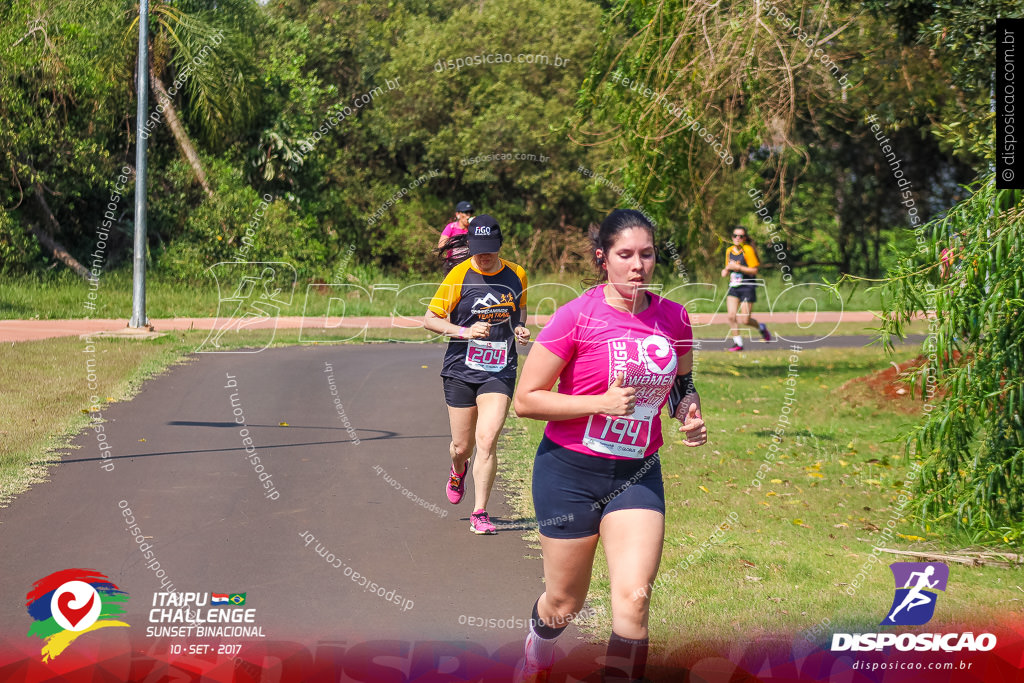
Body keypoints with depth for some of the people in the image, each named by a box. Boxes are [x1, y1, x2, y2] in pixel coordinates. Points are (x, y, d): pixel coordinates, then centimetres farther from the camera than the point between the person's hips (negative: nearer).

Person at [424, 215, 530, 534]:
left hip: (500, 372, 1)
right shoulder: (459, 276, -8)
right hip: (461, 371, -1)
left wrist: (520, 328, 0)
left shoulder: (517, 275, 2)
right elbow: (430, 319, -5)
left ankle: (480, 514, -6)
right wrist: (465, 331, -19)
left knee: (487, 439, -14)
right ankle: (458, 471, 46)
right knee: (462, 445, 8)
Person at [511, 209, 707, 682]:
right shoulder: (578, 316, -14)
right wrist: (601, 402, -21)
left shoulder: (674, 319, 1)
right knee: (565, 603, 11)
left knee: (634, 597, -14)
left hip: (638, 474, 3)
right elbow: (526, 399, -12)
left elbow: (683, 384, 21)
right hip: (570, 470, -3)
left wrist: (690, 417, -2)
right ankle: (538, 644, 46)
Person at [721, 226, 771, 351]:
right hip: (733, 288, 5)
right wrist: (726, 270, 2)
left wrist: (738, 267, -20)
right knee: (731, 316, -11)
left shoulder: (748, 250, -10)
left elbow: (754, 271, -11)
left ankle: (761, 327, 27)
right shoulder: (729, 251, 10)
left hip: (747, 288, -5)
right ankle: (737, 343, 1)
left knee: (745, 320, -4)